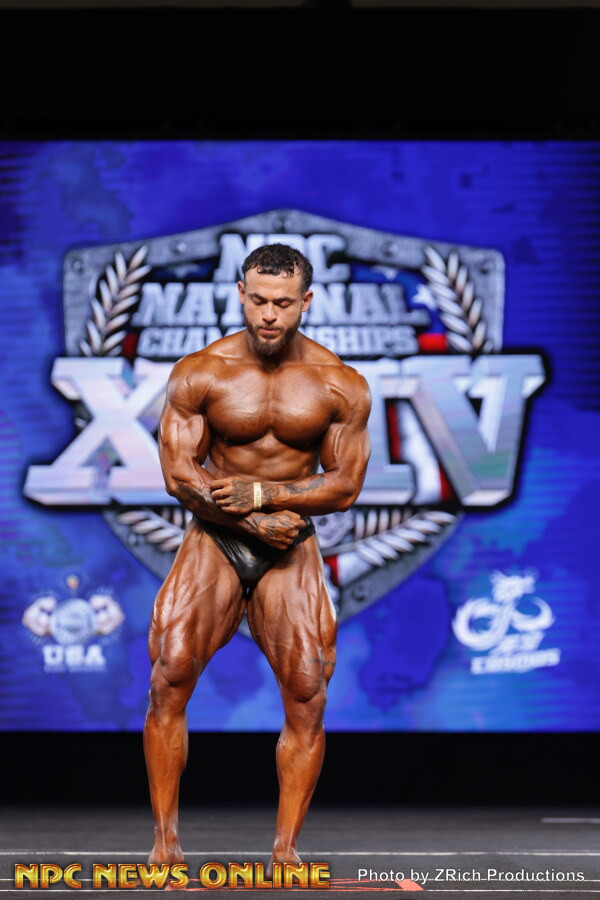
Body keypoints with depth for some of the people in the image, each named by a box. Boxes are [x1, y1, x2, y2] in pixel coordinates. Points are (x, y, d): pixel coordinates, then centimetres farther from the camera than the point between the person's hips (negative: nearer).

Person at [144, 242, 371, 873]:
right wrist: (256, 521, -15)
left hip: (291, 549, 1)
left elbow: (345, 485, -4)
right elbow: (178, 472, -8)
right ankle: (164, 839, -1)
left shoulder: (340, 387, -5)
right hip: (212, 542, 0)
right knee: (167, 681, -11)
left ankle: (285, 847, 3)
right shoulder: (198, 374, -7)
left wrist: (264, 494, -18)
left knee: (307, 695, -8)